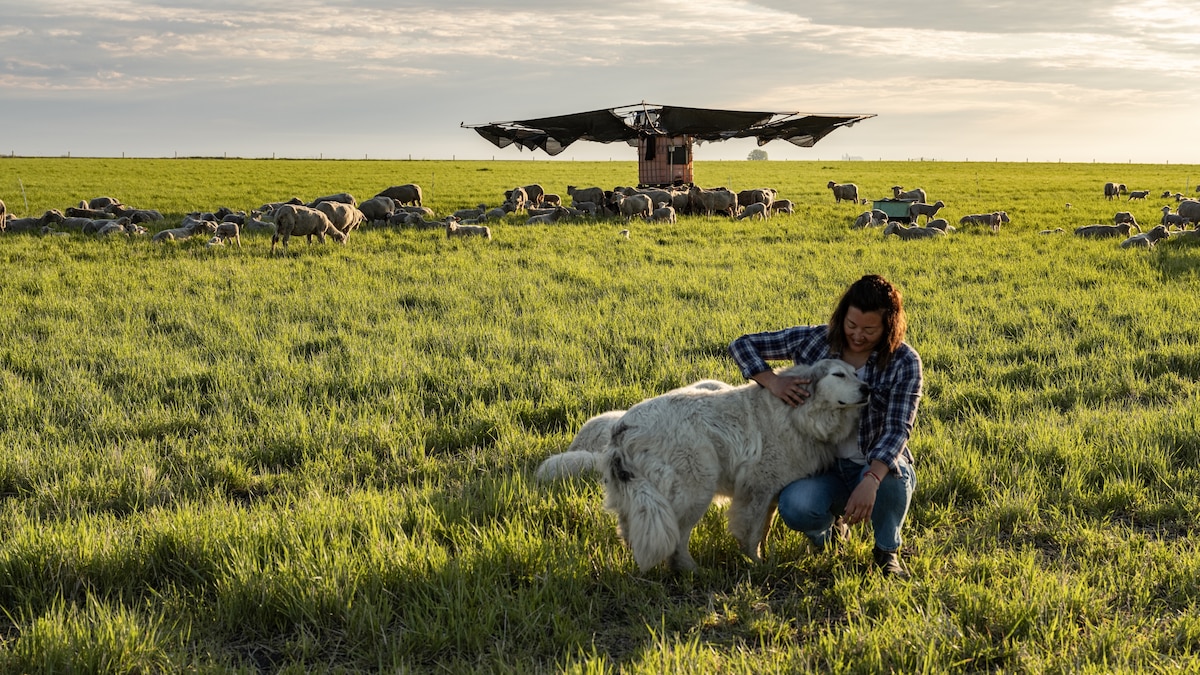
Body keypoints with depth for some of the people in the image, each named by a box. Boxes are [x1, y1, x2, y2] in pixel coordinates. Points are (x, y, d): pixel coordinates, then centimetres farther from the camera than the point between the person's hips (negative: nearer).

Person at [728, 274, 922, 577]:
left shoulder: (905, 362, -11)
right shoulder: (814, 340, -7)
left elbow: (897, 428, -23)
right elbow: (742, 345, -3)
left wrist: (870, 482, -40)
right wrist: (773, 381, -23)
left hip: (879, 466, -1)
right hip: (823, 465, 1)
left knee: (893, 477, -38)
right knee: (795, 508, -31)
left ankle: (887, 550, -5)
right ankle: (830, 525, 9)